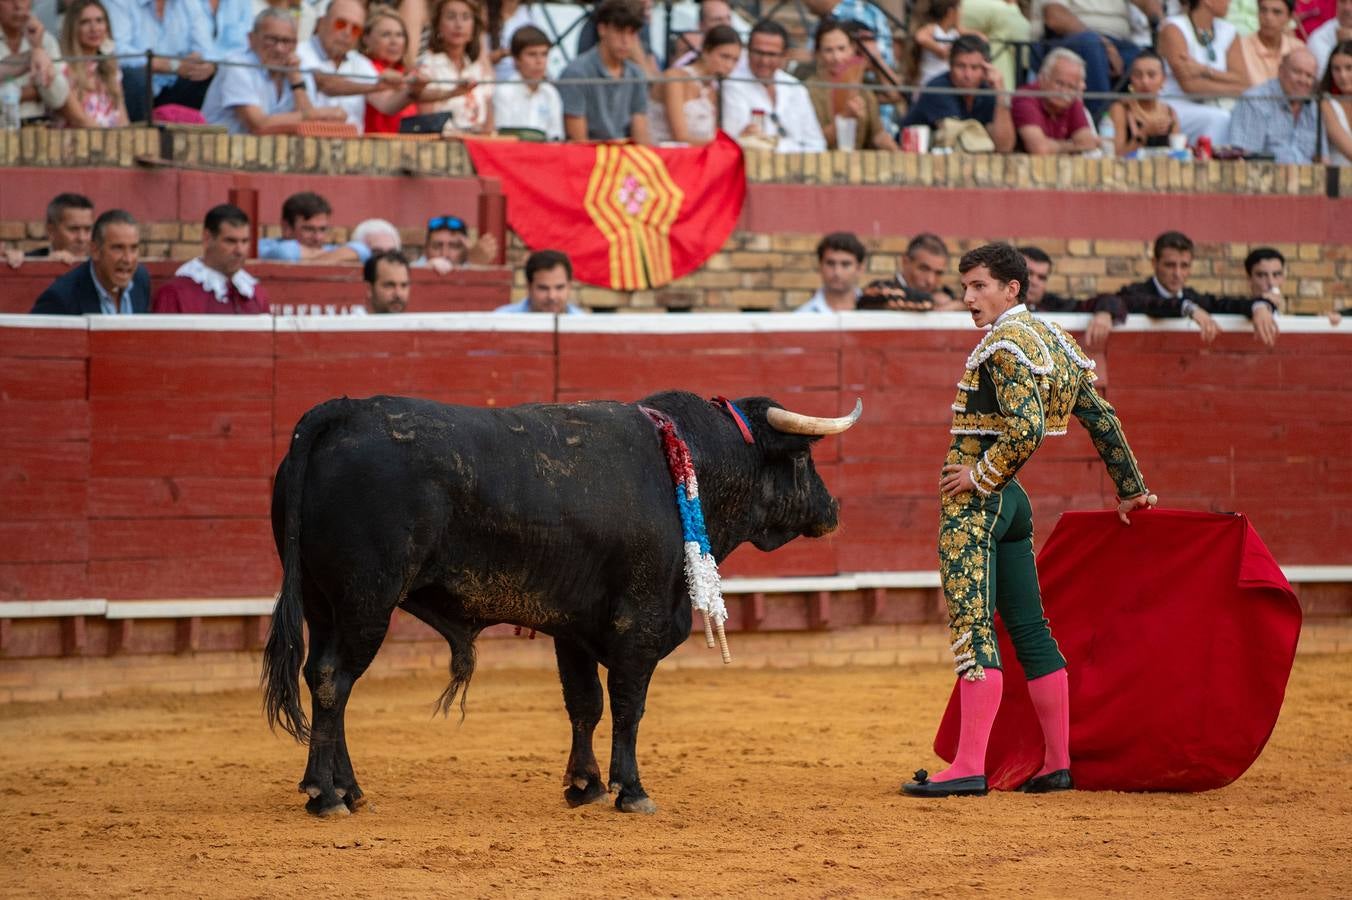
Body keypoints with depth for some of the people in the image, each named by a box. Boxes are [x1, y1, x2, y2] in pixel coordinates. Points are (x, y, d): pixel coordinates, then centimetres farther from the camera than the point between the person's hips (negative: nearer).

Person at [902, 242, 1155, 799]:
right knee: (1028, 628, 12)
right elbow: (1101, 419, 17)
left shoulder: (1005, 345, -15)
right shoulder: (1053, 340, 14)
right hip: (1012, 501, 10)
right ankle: (1059, 763, 15)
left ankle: (969, 767, -16)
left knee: (972, 627, -12)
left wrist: (979, 476, -16)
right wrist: (1131, 490, 23)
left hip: (975, 502, -10)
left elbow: (1027, 429, -27)